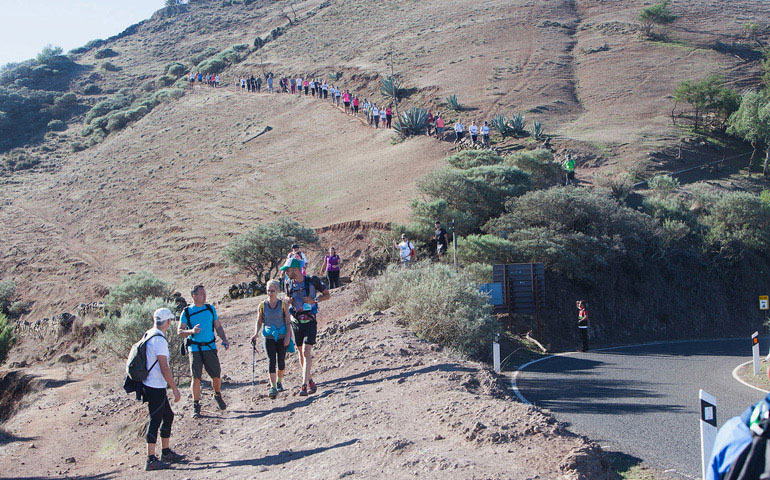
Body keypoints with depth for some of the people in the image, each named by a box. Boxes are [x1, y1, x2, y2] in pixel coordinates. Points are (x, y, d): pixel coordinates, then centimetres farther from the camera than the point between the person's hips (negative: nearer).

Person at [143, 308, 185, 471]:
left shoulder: (148, 335, 11)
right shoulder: (159, 340, -19)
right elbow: (164, 368, -22)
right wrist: (175, 389, -17)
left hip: (148, 384, 10)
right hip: (156, 388, -10)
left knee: (168, 416, 17)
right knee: (155, 421, -5)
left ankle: (166, 452, 26)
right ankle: (151, 460, -2)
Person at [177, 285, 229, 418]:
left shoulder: (210, 309, 9)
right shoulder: (186, 312, 2)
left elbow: (218, 327, 15)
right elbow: (179, 332, 0)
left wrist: (224, 340, 0)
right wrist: (191, 331, -19)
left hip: (210, 347, 2)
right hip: (194, 348, -2)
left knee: (216, 375, 3)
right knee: (196, 377, -5)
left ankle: (218, 396, 31)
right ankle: (196, 406, 6)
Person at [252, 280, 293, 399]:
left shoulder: (283, 304, -1)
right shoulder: (262, 305, 1)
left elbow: (288, 322, 1)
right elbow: (259, 322, 9)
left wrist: (288, 336, -9)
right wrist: (256, 333, -6)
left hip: (282, 337, 0)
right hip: (268, 337, 0)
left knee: (281, 361, 8)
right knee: (271, 361, -12)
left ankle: (279, 382, 31)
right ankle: (273, 387, -15)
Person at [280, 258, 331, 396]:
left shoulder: (312, 281, -8)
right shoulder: (289, 284, 4)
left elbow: (327, 295, 3)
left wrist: (314, 300, -14)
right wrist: (289, 301, -3)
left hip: (310, 322, -5)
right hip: (296, 322, 5)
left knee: (306, 353, -14)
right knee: (301, 353, 11)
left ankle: (304, 385, -16)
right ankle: (310, 381, 26)